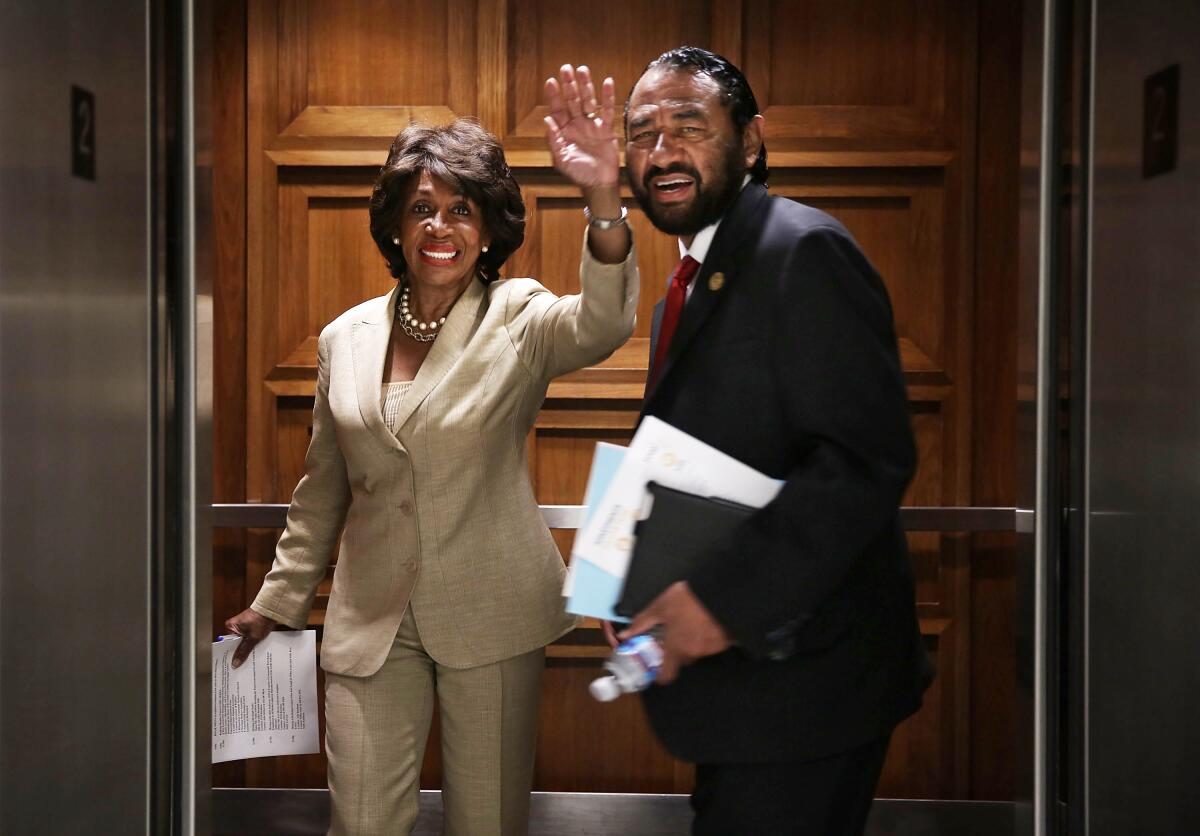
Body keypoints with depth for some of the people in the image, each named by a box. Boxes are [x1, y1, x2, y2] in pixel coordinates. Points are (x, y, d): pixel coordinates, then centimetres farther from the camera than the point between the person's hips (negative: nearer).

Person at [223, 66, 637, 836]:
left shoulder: (518, 319, -5)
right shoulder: (346, 339, 6)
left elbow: (602, 324, -28)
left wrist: (604, 203, -45)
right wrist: (279, 600, 18)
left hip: (492, 613, -2)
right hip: (371, 620, 3)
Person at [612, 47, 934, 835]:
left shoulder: (804, 251, -17)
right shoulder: (694, 277, 14)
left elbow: (867, 460, -26)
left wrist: (726, 595, -27)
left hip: (799, 673, -9)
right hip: (734, 665, 10)